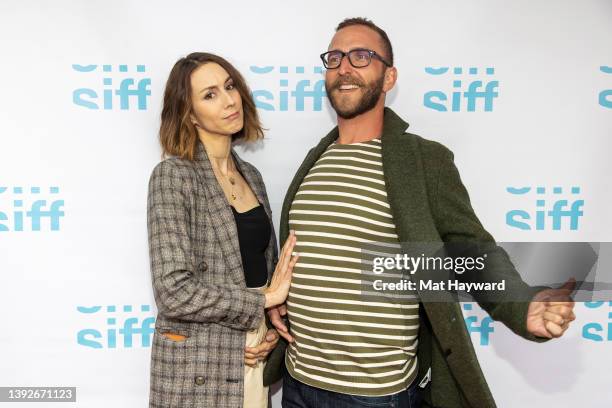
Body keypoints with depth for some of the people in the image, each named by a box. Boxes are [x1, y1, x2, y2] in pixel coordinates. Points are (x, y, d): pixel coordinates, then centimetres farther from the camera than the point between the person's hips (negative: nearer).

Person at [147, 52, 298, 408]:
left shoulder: (251, 176, 5)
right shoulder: (173, 176, -14)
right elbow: (174, 291, -21)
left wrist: (272, 327, -4)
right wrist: (264, 300, -13)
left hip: (254, 357, 6)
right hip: (199, 368, -5)